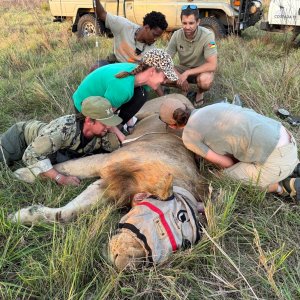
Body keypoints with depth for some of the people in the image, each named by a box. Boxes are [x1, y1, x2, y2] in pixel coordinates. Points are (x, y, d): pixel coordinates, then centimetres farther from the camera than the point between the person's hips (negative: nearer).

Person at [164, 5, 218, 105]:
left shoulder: (207, 36, -26)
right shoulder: (177, 35, -15)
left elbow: (212, 65, -31)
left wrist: (187, 73, -34)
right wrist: (180, 77, -27)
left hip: (202, 70, -3)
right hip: (183, 68, 3)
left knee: (205, 81, -39)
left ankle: (200, 92, 0)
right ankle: (184, 89, 6)